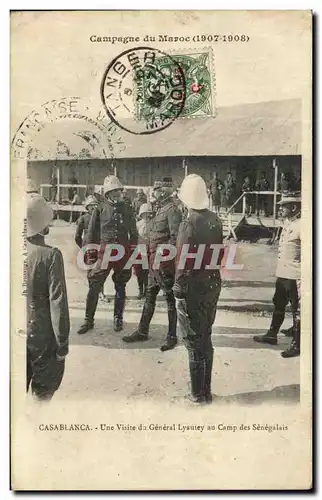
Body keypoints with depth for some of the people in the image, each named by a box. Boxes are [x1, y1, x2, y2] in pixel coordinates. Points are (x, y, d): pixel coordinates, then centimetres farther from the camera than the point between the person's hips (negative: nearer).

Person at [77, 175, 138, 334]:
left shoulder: (127, 209, 9)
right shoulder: (100, 209, 4)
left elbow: (133, 233, 13)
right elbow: (91, 233, 6)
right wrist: (91, 255, 1)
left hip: (123, 252, 2)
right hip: (104, 251, -2)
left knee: (120, 287, 9)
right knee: (94, 286, -5)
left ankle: (118, 318, 22)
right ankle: (89, 320, 6)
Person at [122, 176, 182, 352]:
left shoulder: (172, 210, -14)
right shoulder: (160, 209, 15)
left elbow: (175, 238, -21)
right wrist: (151, 255, 17)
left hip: (165, 261, -10)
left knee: (170, 298, 1)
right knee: (149, 296, 15)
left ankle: (172, 336, 11)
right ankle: (142, 332, 25)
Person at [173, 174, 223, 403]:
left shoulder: (189, 223, -18)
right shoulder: (216, 220, 1)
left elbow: (184, 261, -18)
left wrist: (179, 290, -12)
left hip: (193, 289, -7)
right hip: (213, 285, 7)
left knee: (194, 342, 6)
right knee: (206, 338, 18)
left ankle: (198, 394, 17)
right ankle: (206, 391, 29)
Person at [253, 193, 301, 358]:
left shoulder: (301, 225, -17)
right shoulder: (287, 223, 10)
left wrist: (302, 279, -21)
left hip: (294, 276, -9)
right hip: (282, 274, 9)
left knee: (297, 310, 3)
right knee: (278, 305, 20)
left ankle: (296, 345, 14)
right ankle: (272, 335, 35)